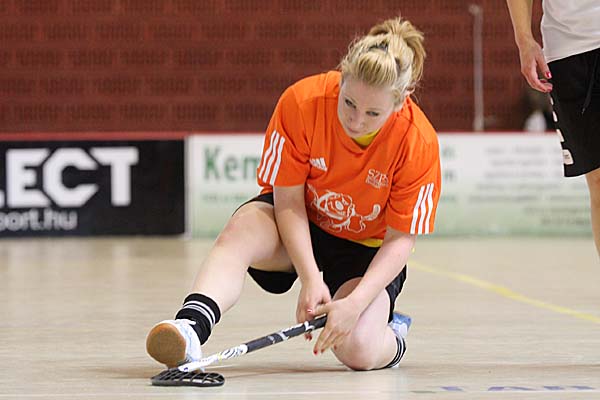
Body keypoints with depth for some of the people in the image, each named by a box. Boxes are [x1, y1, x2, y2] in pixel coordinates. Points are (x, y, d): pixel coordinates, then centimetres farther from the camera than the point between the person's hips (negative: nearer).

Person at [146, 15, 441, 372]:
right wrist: (311, 278, -29)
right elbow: (288, 201, -18)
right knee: (242, 229, -34)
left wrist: (355, 304, -32)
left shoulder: (419, 144, -25)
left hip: (368, 247, -1)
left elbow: (400, 240, -19)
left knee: (358, 351, -25)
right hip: (301, 224, 1)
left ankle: (392, 334, 11)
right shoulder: (301, 101, -24)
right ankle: (192, 324, -52)